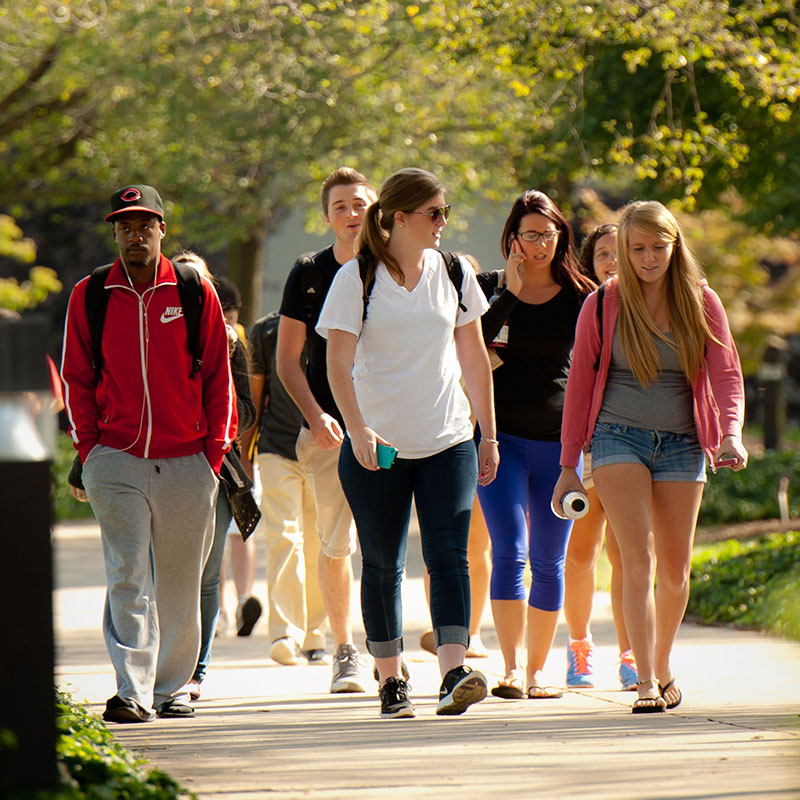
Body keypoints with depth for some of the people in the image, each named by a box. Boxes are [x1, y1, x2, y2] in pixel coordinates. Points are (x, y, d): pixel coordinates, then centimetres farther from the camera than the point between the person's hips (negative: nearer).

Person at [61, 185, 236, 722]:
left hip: (186, 462, 1)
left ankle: (173, 687, 18)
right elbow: (77, 379, 8)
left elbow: (219, 376, 7)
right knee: (128, 576, -10)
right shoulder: (90, 297, 4)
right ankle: (133, 690, -14)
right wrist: (89, 449, 0)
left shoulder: (196, 294, 4)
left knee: (180, 582, 7)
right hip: (116, 458, -1)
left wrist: (216, 449, 1)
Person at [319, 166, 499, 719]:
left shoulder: (454, 274, 7)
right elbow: (338, 363, -10)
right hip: (376, 447, -2)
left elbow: (475, 359, 15)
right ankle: (391, 680, 15)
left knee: (448, 554, -11)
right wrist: (358, 430, -23)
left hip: (448, 443, 2)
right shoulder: (357, 278, -4)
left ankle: (454, 672, -20)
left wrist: (489, 435, 14)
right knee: (383, 564, 5)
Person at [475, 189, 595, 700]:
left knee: (549, 562, 5)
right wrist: (507, 293, -14)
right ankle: (512, 668, -17)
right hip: (501, 437, -2)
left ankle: (538, 669, 15)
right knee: (509, 551, -14)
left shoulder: (579, 297, 6)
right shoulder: (491, 289, 5)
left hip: (558, 442, 2)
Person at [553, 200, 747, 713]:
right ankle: (646, 683, -20)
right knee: (639, 558, -16)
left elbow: (727, 374, -5)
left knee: (675, 570, 8)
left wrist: (731, 434, -24)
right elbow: (580, 386, 5)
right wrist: (568, 467, 4)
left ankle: (663, 666, 30)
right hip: (619, 438, -2)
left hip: (681, 444, 2)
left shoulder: (702, 304, 2)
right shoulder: (603, 306, 0)